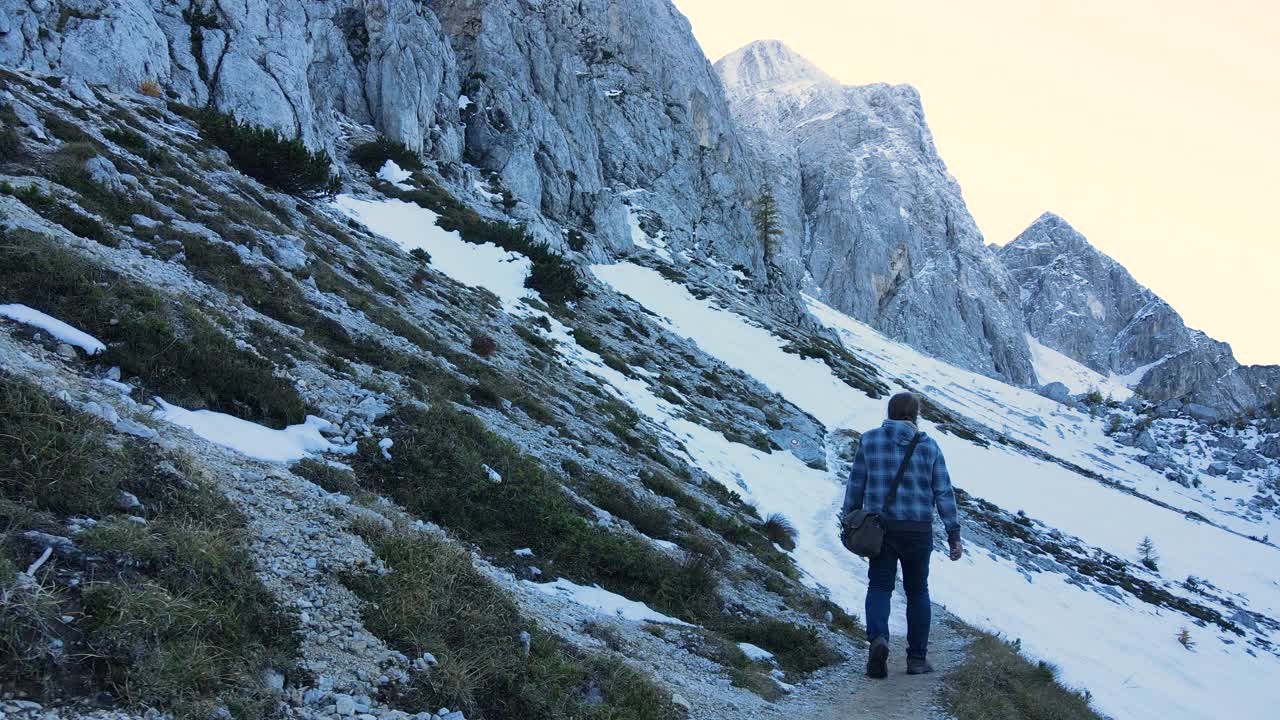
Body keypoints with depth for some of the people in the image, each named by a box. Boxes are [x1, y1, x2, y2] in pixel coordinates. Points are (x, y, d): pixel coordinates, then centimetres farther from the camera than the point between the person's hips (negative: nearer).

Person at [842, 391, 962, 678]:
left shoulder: (870, 440, 0)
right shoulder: (928, 446, -1)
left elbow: (855, 485, 2)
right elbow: (944, 493, -3)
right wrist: (954, 535, 2)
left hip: (880, 526, 0)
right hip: (919, 529, 0)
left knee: (879, 587, 5)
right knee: (917, 591, 14)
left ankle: (878, 638, -22)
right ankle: (917, 658, 17)